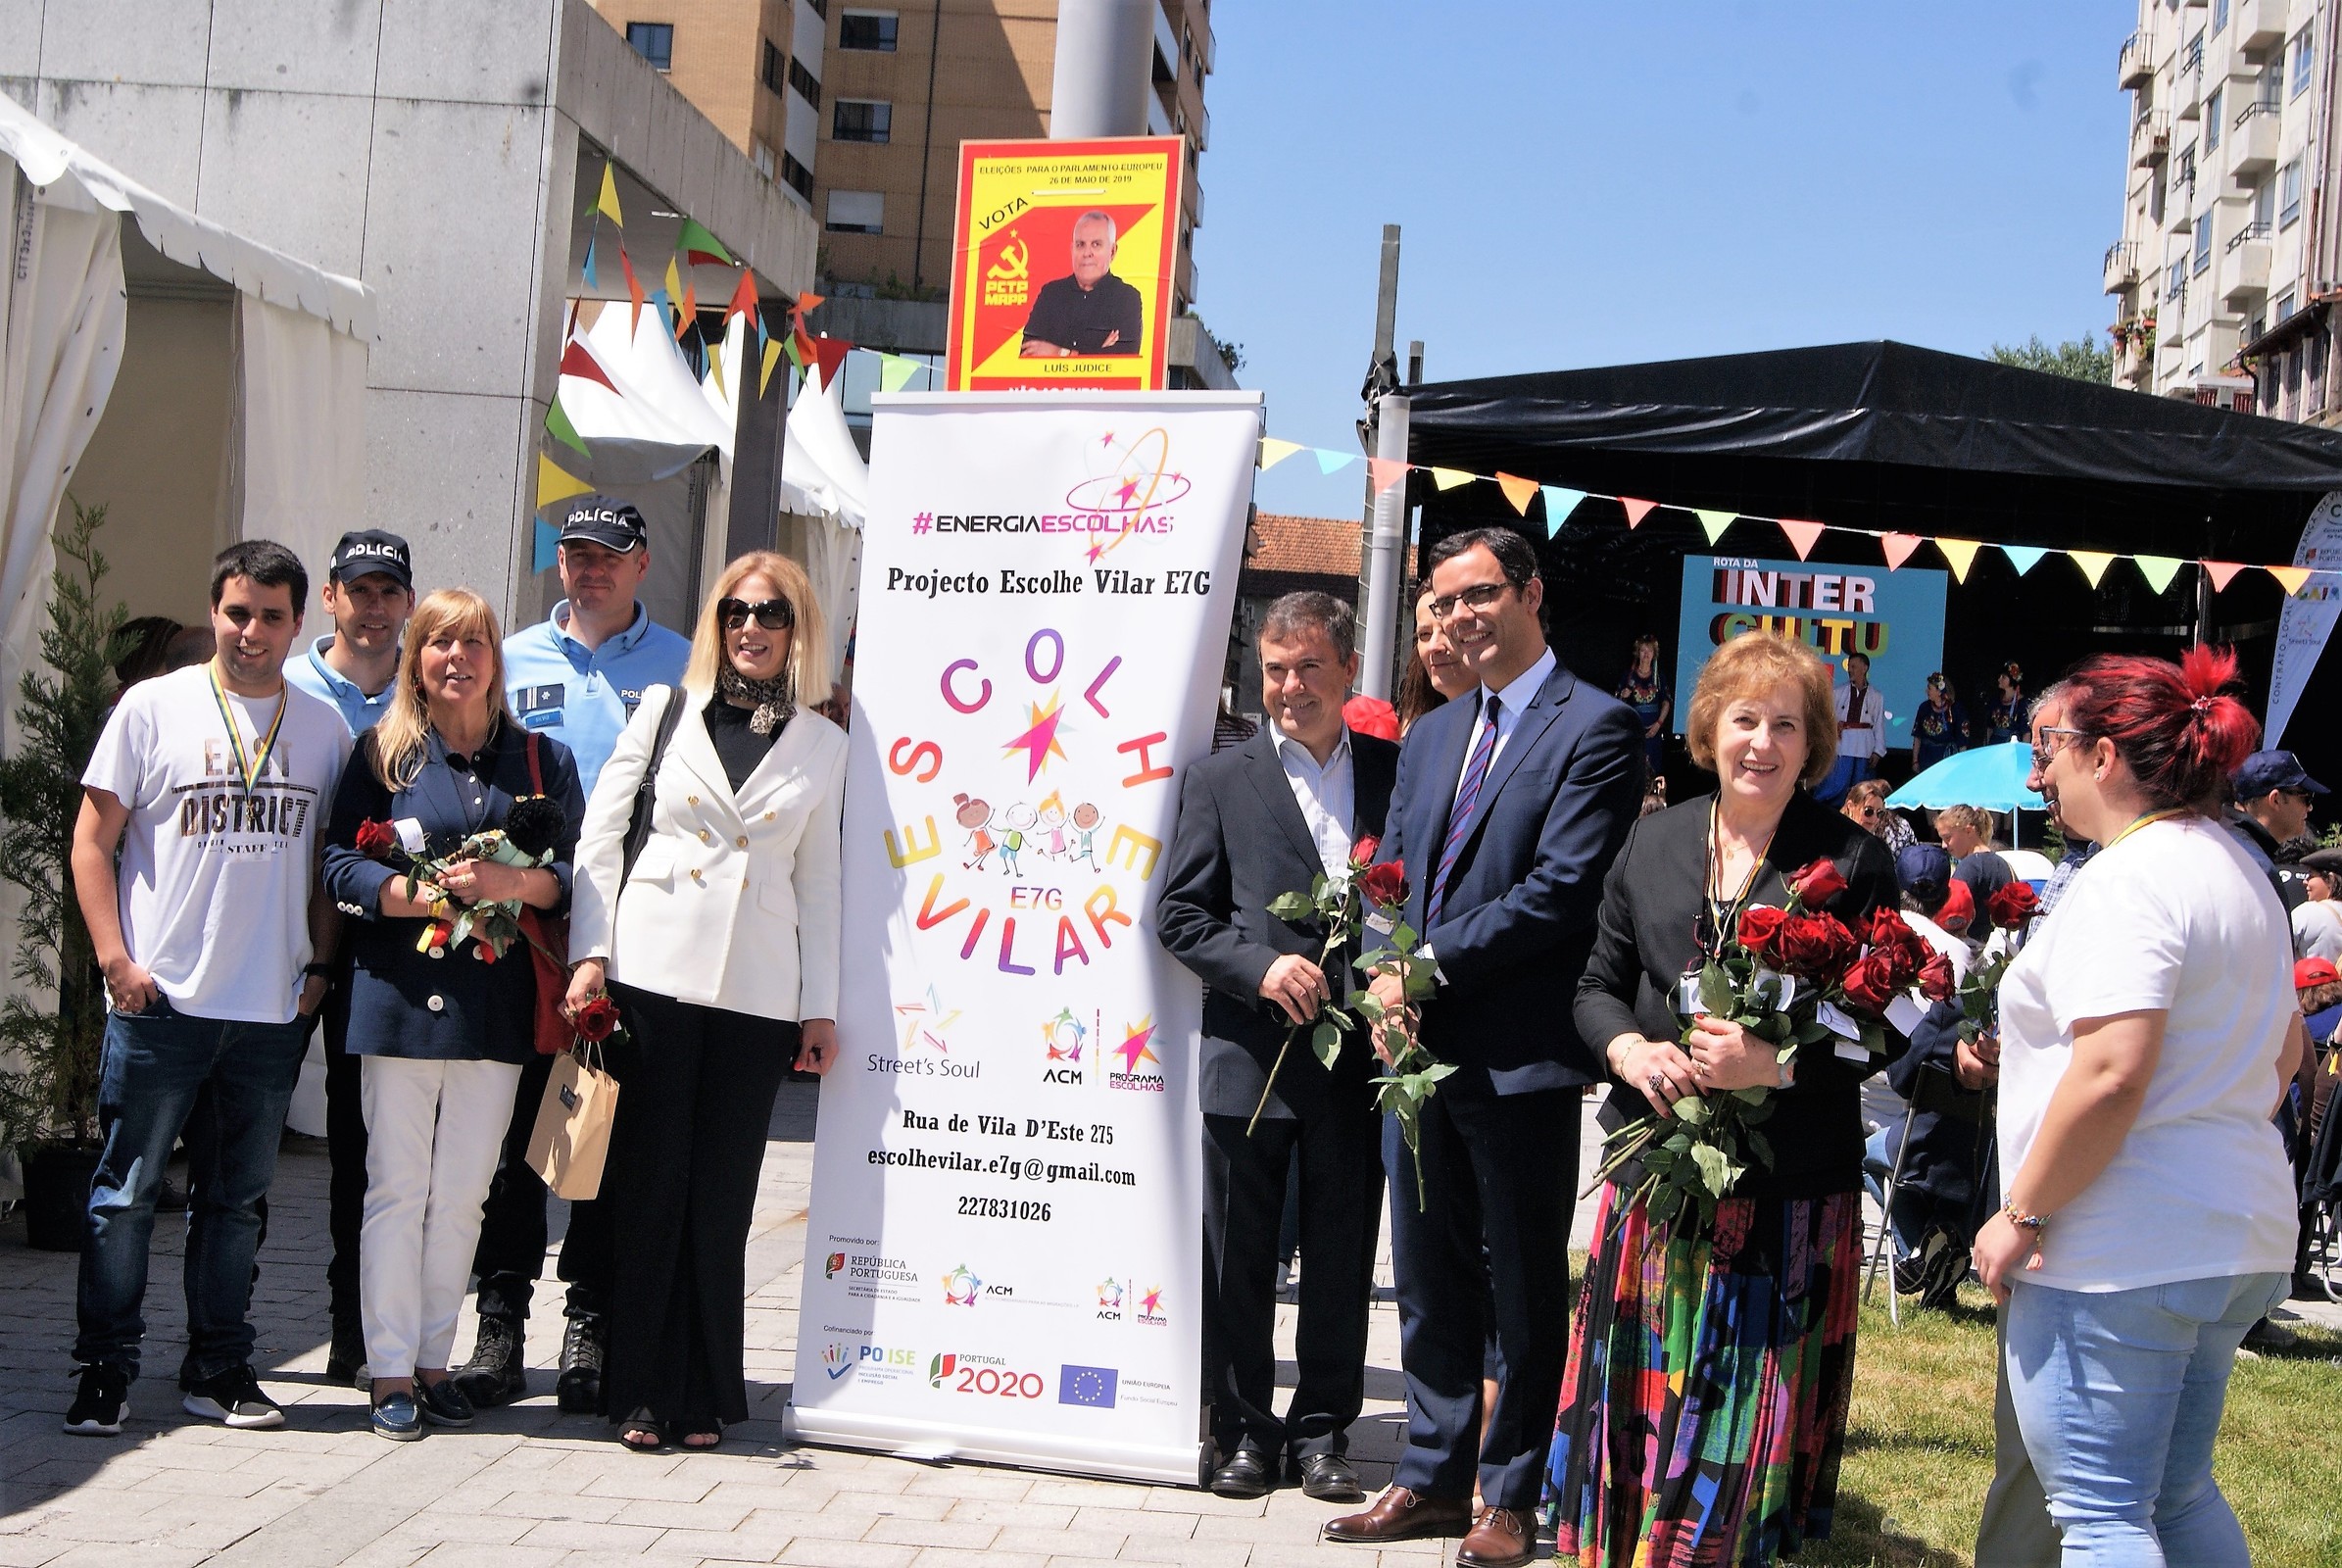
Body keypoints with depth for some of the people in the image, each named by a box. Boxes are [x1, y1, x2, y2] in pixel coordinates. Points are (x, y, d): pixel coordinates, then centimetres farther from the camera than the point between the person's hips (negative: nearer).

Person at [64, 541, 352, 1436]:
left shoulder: (323, 727, 9)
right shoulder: (154, 707, 1)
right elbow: (92, 841, 0)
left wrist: (320, 964, 5)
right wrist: (115, 958, -7)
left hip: (272, 1009, 3)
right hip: (161, 998, -3)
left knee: (238, 1196, 10)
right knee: (127, 1191, 0)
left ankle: (219, 1371, 19)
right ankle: (104, 1372, 10)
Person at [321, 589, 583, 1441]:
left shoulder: (542, 759, 11)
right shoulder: (382, 755, 6)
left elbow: (575, 870, 6)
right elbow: (341, 866, -1)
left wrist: (510, 884, -13)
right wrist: (428, 895, -16)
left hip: (494, 1005, 2)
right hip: (399, 995, -2)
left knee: (463, 1192, 5)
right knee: (397, 1187, -1)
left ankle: (433, 1358, 15)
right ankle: (390, 1369, 5)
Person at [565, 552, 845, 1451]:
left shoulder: (822, 745, 10)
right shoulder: (667, 711, 7)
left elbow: (818, 881, 12)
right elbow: (600, 836, 6)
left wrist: (820, 1004, 7)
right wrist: (592, 952, -3)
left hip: (757, 995, 1)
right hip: (654, 973, -1)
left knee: (721, 1199, 3)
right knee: (649, 1186, 0)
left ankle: (705, 1397, 13)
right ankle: (642, 1393, 9)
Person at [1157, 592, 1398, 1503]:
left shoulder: (1397, 772, 7)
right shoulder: (1221, 781, 4)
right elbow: (1179, 915, 2)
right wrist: (1259, 968, -13)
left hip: (1360, 1054, 1)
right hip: (1250, 1057, -1)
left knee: (1342, 1256, 8)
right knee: (1239, 1258, 6)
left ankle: (1322, 1431, 20)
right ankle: (1245, 1430, 19)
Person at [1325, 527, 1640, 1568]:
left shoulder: (1595, 729, -7)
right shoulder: (1431, 736, 17)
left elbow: (1558, 891, -16)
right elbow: (1390, 874, 15)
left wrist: (1430, 970, -15)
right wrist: (1385, 978, -5)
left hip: (1520, 1056, -7)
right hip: (1417, 1047, 7)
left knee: (1525, 1289, 5)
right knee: (1429, 1280, 14)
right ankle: (1433, 1476, 24)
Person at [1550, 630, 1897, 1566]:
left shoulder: (1854, 862, -4)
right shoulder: (1655, 841, 9)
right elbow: (1599, 986, 14)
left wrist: (1773, 1065, -21)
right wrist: (1631, 1050, -7)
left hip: (1789, 1187, -3)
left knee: (1745, 1419, 2)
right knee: (1639, 1404, 8)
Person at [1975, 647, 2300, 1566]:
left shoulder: (2128, 879, -18)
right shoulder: (2236, 868, 14)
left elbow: (2109, 1077, -27)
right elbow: (2281, 1051, 24)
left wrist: (2022, 1215, -18)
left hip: (2122, 1249, -10)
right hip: (2232, 1237, 10)